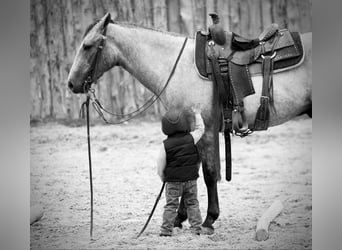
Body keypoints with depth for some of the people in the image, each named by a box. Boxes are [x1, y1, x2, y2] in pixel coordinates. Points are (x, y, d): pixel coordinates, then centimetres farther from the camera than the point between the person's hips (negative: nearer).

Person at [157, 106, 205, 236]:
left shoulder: (165, 145, -10)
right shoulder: (191, 138, -7)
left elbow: (160, 165, -6)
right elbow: (200, 129, 13)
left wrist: (163, 177, 11)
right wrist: (197, 114, 23)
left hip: (173, 181, -1)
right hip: (191, 179, 2)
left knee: (171, 205, 4)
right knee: (192, 203, 12)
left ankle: (166, 229, 4)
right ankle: (196, 228, 12)